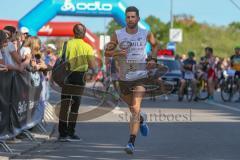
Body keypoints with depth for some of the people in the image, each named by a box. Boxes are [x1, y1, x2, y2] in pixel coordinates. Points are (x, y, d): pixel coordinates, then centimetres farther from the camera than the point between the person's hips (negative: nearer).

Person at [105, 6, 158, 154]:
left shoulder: (146, 34, -2)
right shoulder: (118, 34, -3)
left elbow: (155, 45, 19)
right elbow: (107, 52, 0)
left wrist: (153, 59, 2)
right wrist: (117, 52, -21)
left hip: (140, 76, -2)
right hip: (124, 77, 2)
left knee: (136, 109, -17)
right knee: (132, 107, 20)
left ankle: (131, 143, -23)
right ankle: (141, 120, 56)